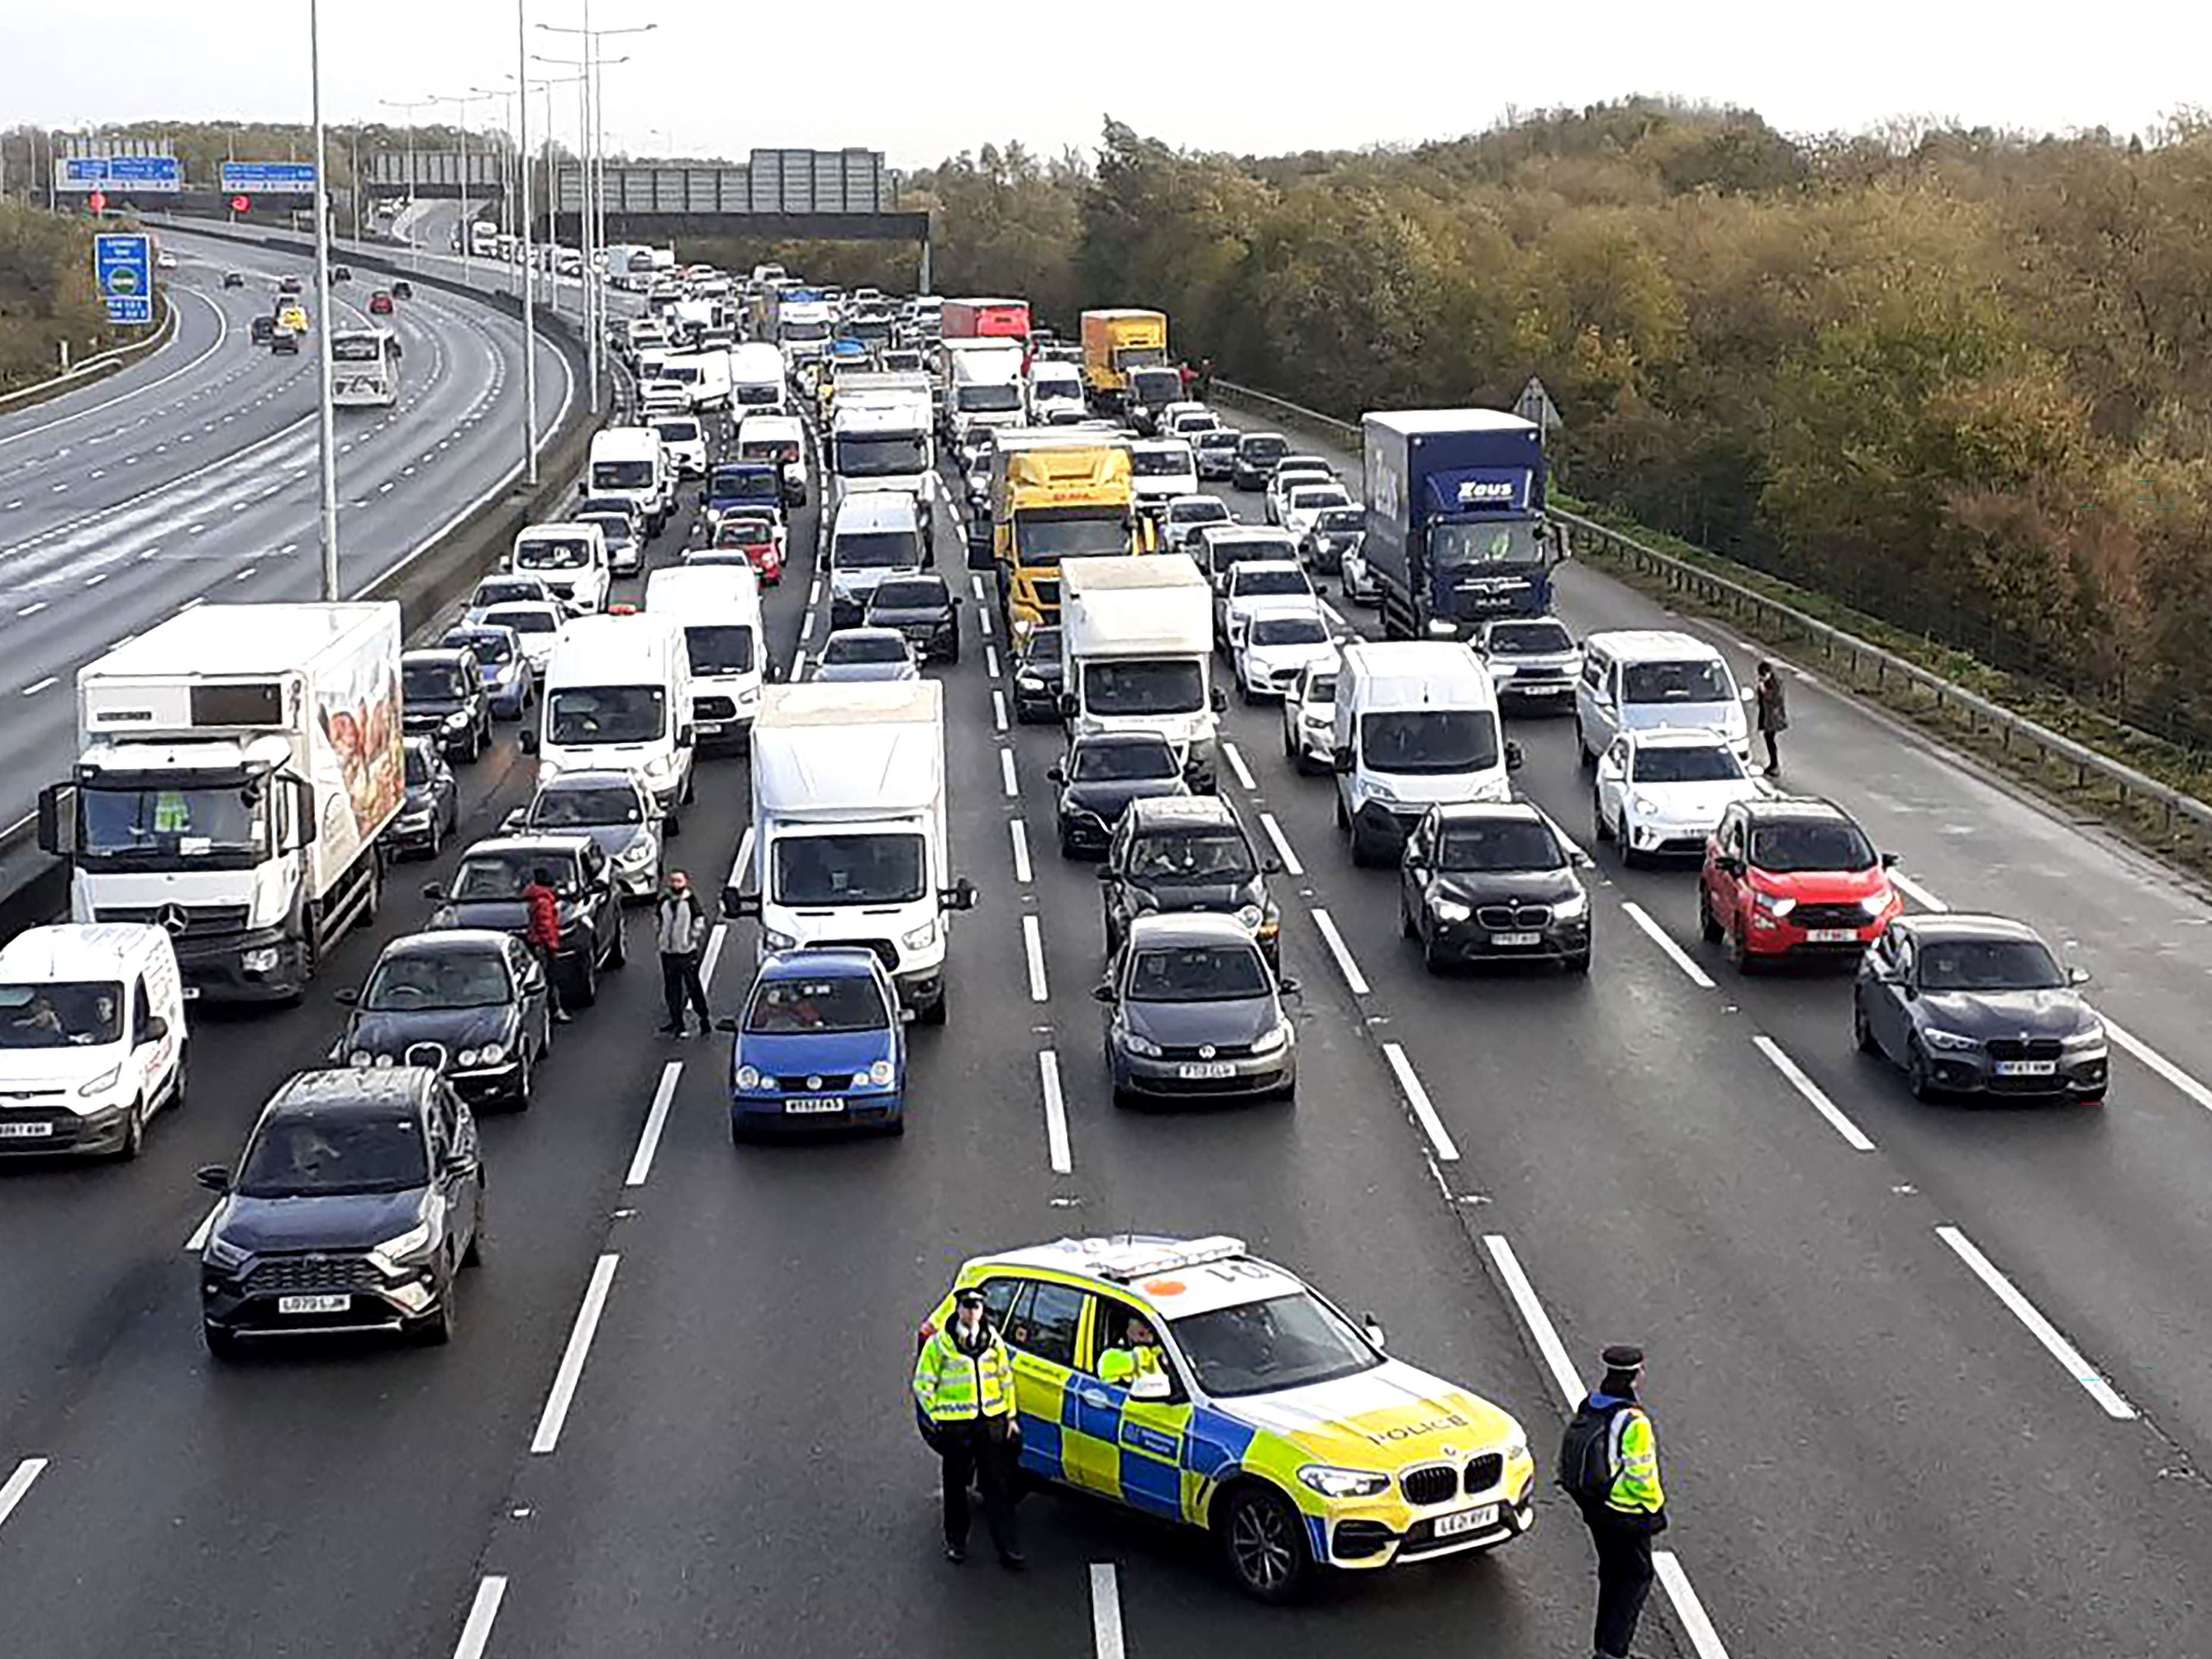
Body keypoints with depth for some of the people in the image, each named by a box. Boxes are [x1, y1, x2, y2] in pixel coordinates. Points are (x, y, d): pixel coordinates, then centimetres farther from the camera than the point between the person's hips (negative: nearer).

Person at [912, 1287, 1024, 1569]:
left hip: (992, 1422, 2)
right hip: (956, 1426, -2)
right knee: (956, 1486, 8)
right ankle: (956, 1542, 24)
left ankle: (1009, 1549, 4)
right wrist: (935, 1416, -2)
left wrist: (1010, 1415, 13)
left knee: (998, 1487, 2)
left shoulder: (993, 1341, 7)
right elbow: (923, 1384, 2)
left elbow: (1006, 1378, 16)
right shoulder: (940, 1343, -4)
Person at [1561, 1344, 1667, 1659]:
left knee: (1611, 1574, 21)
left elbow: (1573, 1459, 7)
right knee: (1637, 1577, 7)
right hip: (1627, 1513, -7)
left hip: (1594, 1509, 7)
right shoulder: (1634, 1422, -25)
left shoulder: (1589, 1407, -2)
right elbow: (1642, 1475, -21)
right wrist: (1656, 1508, -4)